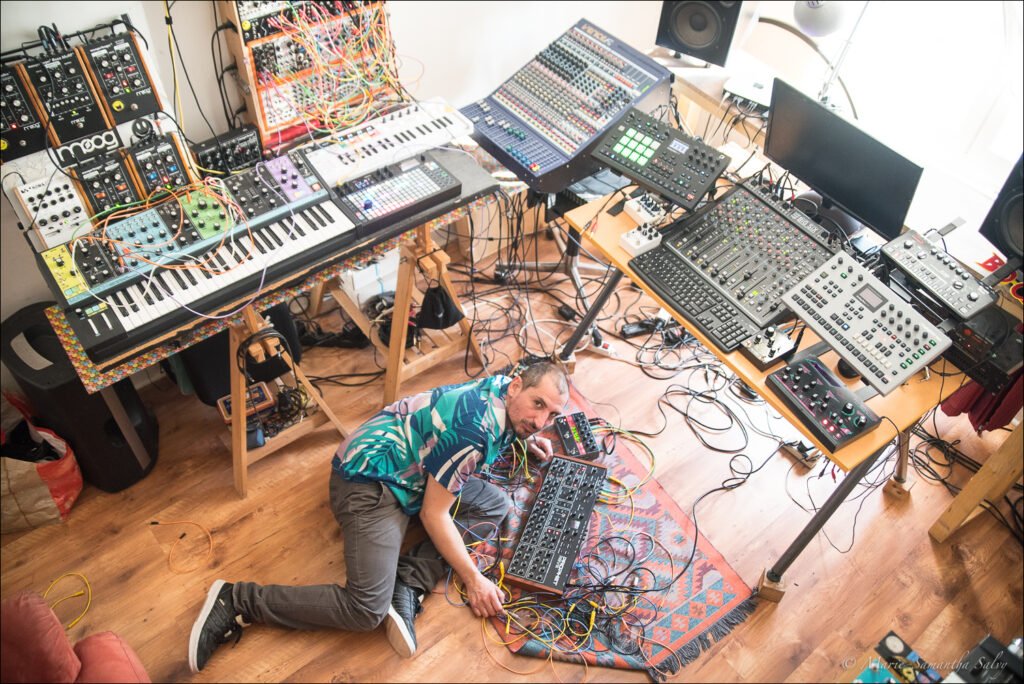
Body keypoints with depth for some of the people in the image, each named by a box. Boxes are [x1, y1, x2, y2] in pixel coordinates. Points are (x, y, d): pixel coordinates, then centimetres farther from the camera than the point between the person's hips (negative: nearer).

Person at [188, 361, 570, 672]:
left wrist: (524, 437, 17)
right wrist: (473, 579, -13)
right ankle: (235, 602, -10)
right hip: (370, 479, -10)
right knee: (368, 610, -18)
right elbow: (434, 515, -18)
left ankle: (409, 584, -7)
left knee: (494, 507, 0)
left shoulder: (504, 392, 1)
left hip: (409, 474, 10)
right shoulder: (471, 430, -26)